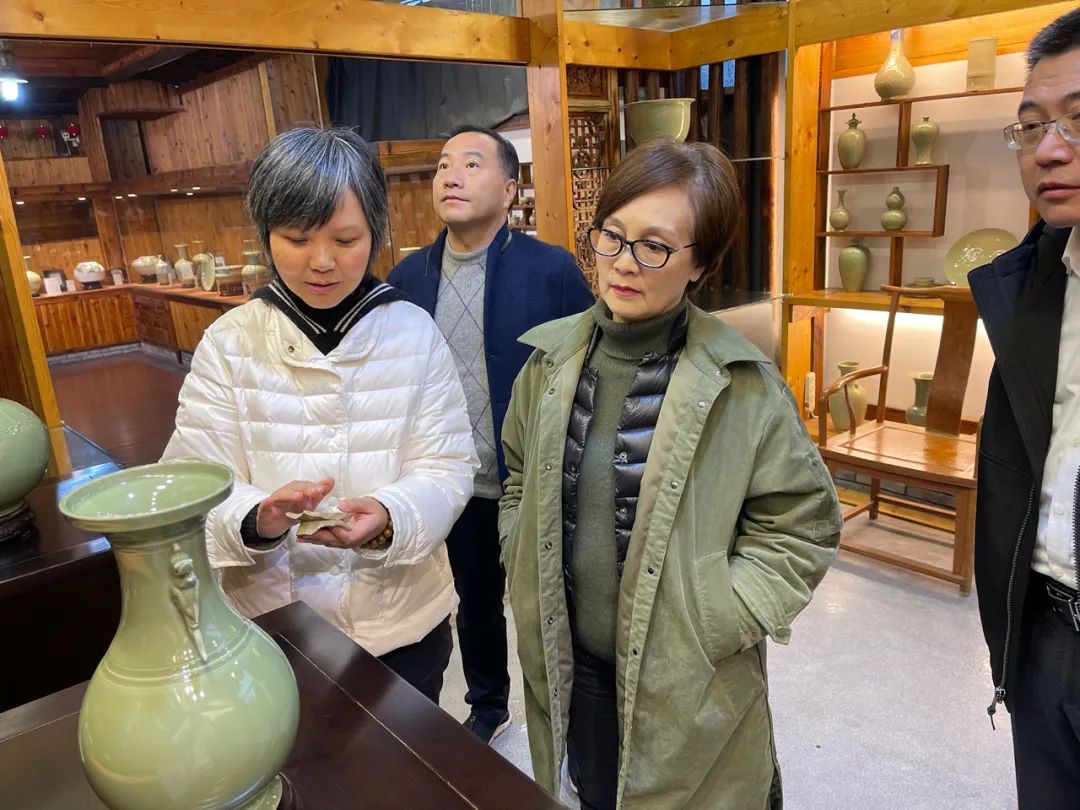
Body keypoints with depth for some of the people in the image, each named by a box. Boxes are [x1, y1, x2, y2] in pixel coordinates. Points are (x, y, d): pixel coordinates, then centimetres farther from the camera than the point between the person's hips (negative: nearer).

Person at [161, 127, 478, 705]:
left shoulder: (414, 331, -8)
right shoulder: (229, 342, -8)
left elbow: (448, 467, -10)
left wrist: (388, 516, -30)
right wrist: (257, 518, -33)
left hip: (403, 619, 1)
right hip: (273, 622, 0)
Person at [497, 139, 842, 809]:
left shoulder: (742, 384, -15)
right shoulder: (551, 359, -3)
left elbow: (803, 523, -9)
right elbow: (520, 484, 10)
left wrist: (716, 623, -13)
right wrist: (526, 582, 3)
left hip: (690, 690, -3)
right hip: (570, 671, 4)